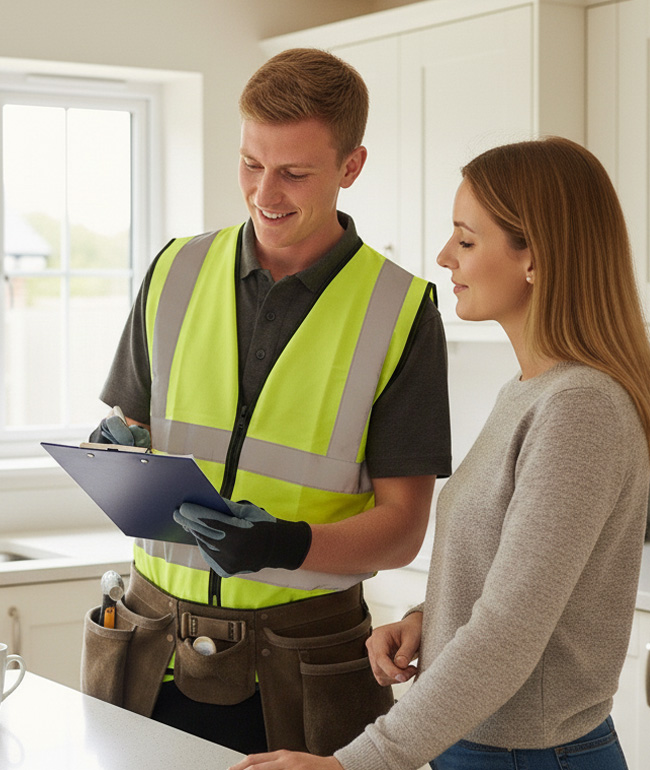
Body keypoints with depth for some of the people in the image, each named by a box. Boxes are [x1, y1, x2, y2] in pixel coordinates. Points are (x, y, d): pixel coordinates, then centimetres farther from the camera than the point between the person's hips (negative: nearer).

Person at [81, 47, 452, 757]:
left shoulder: (401, 313, -6)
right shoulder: (175, 274, 5)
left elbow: (402, 527, -7)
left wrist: (290, 544, -24)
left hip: (301, 659, -2)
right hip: (155, 645, 3)